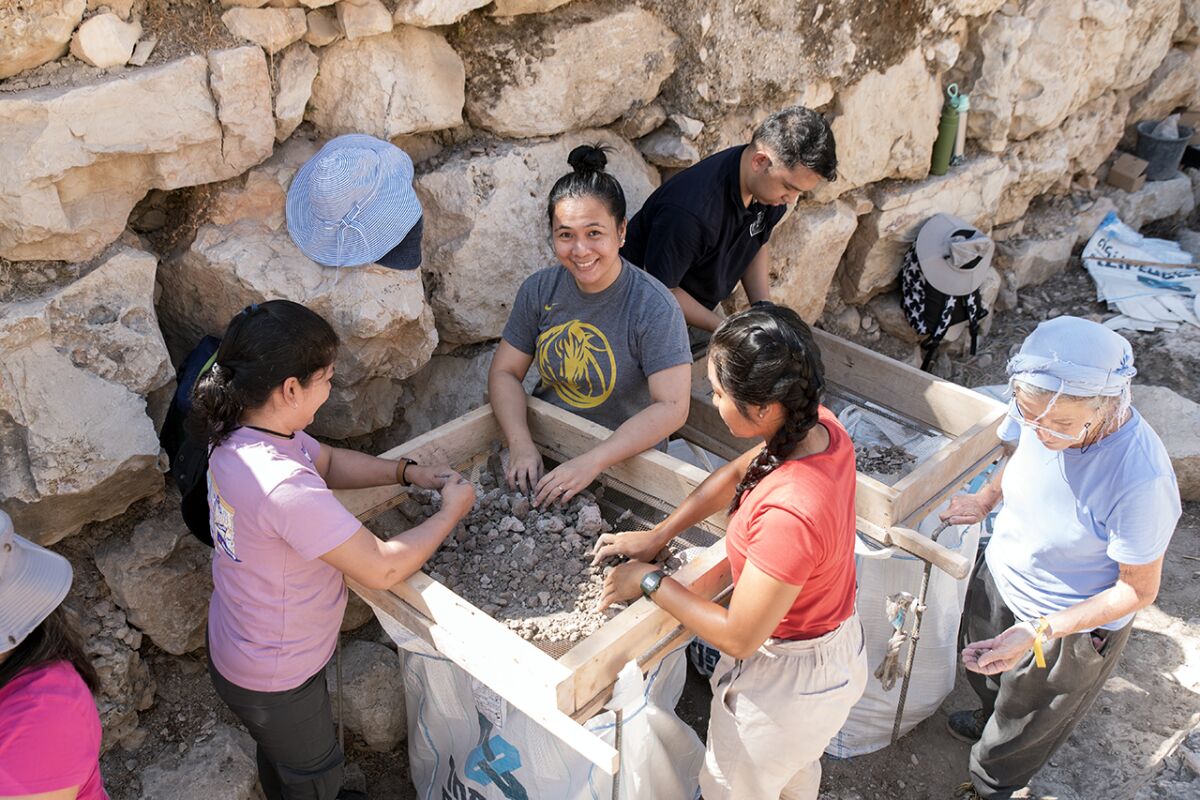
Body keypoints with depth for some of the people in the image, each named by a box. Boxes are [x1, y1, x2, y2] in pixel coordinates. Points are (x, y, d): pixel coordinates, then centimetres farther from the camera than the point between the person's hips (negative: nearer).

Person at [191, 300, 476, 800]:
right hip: (275, 680, -8)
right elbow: (383, 568, -33)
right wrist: (451, 513, -19)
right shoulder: (284, 487, -42)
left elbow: (328, 462, 6)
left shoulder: (241, 433, -13)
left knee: (281, 756, 36)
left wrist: (407, 472, -5)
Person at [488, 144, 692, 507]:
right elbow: (504, 371, 2)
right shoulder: (538, 290, -2)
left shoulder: (655, 307, -18)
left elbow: (672, 407, -23)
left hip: (624, 457, -3)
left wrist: (592, 462, -31)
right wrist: (521, 443, -16)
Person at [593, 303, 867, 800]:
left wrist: (649, 581, -18)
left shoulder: (788, 515, -42)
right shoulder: (821, 427, -17)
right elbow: (736, 474, 2)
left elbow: (737, 637, -30)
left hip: (785, 678, -7)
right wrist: (659, 534, 1)